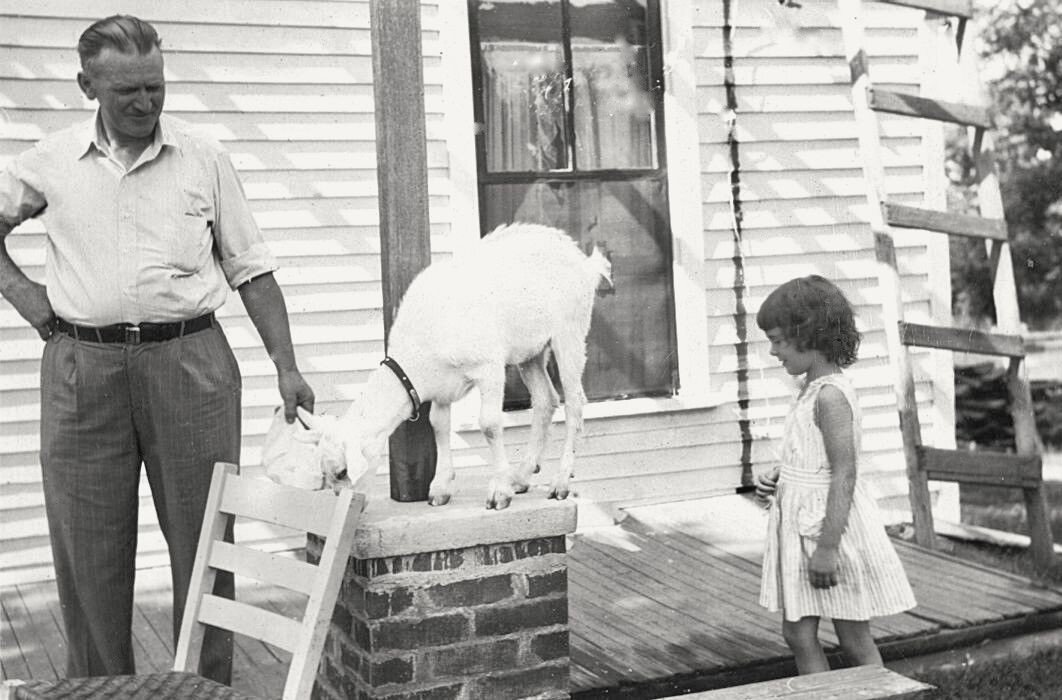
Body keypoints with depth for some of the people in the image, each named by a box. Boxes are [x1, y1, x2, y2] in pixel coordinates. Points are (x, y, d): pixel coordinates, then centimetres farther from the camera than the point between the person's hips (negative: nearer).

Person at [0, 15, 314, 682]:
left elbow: (252, 269, 5)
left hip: (190, 361, -1)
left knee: (204, 540, 4)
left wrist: (286, 366, -2)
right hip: (83, 369, 1)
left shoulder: (204, 158, 3)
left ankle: (209, 683, 16)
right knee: (90, 551, 6)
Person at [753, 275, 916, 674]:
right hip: (802, 523, 9)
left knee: (855, 642, 4)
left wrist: (827, 548, -24)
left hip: (832, 525, -9)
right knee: (798, 635, 11)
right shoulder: (814, 388, 10)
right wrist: (777, 479, 5)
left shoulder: (831, 395, -19)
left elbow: (844, 474, -23)